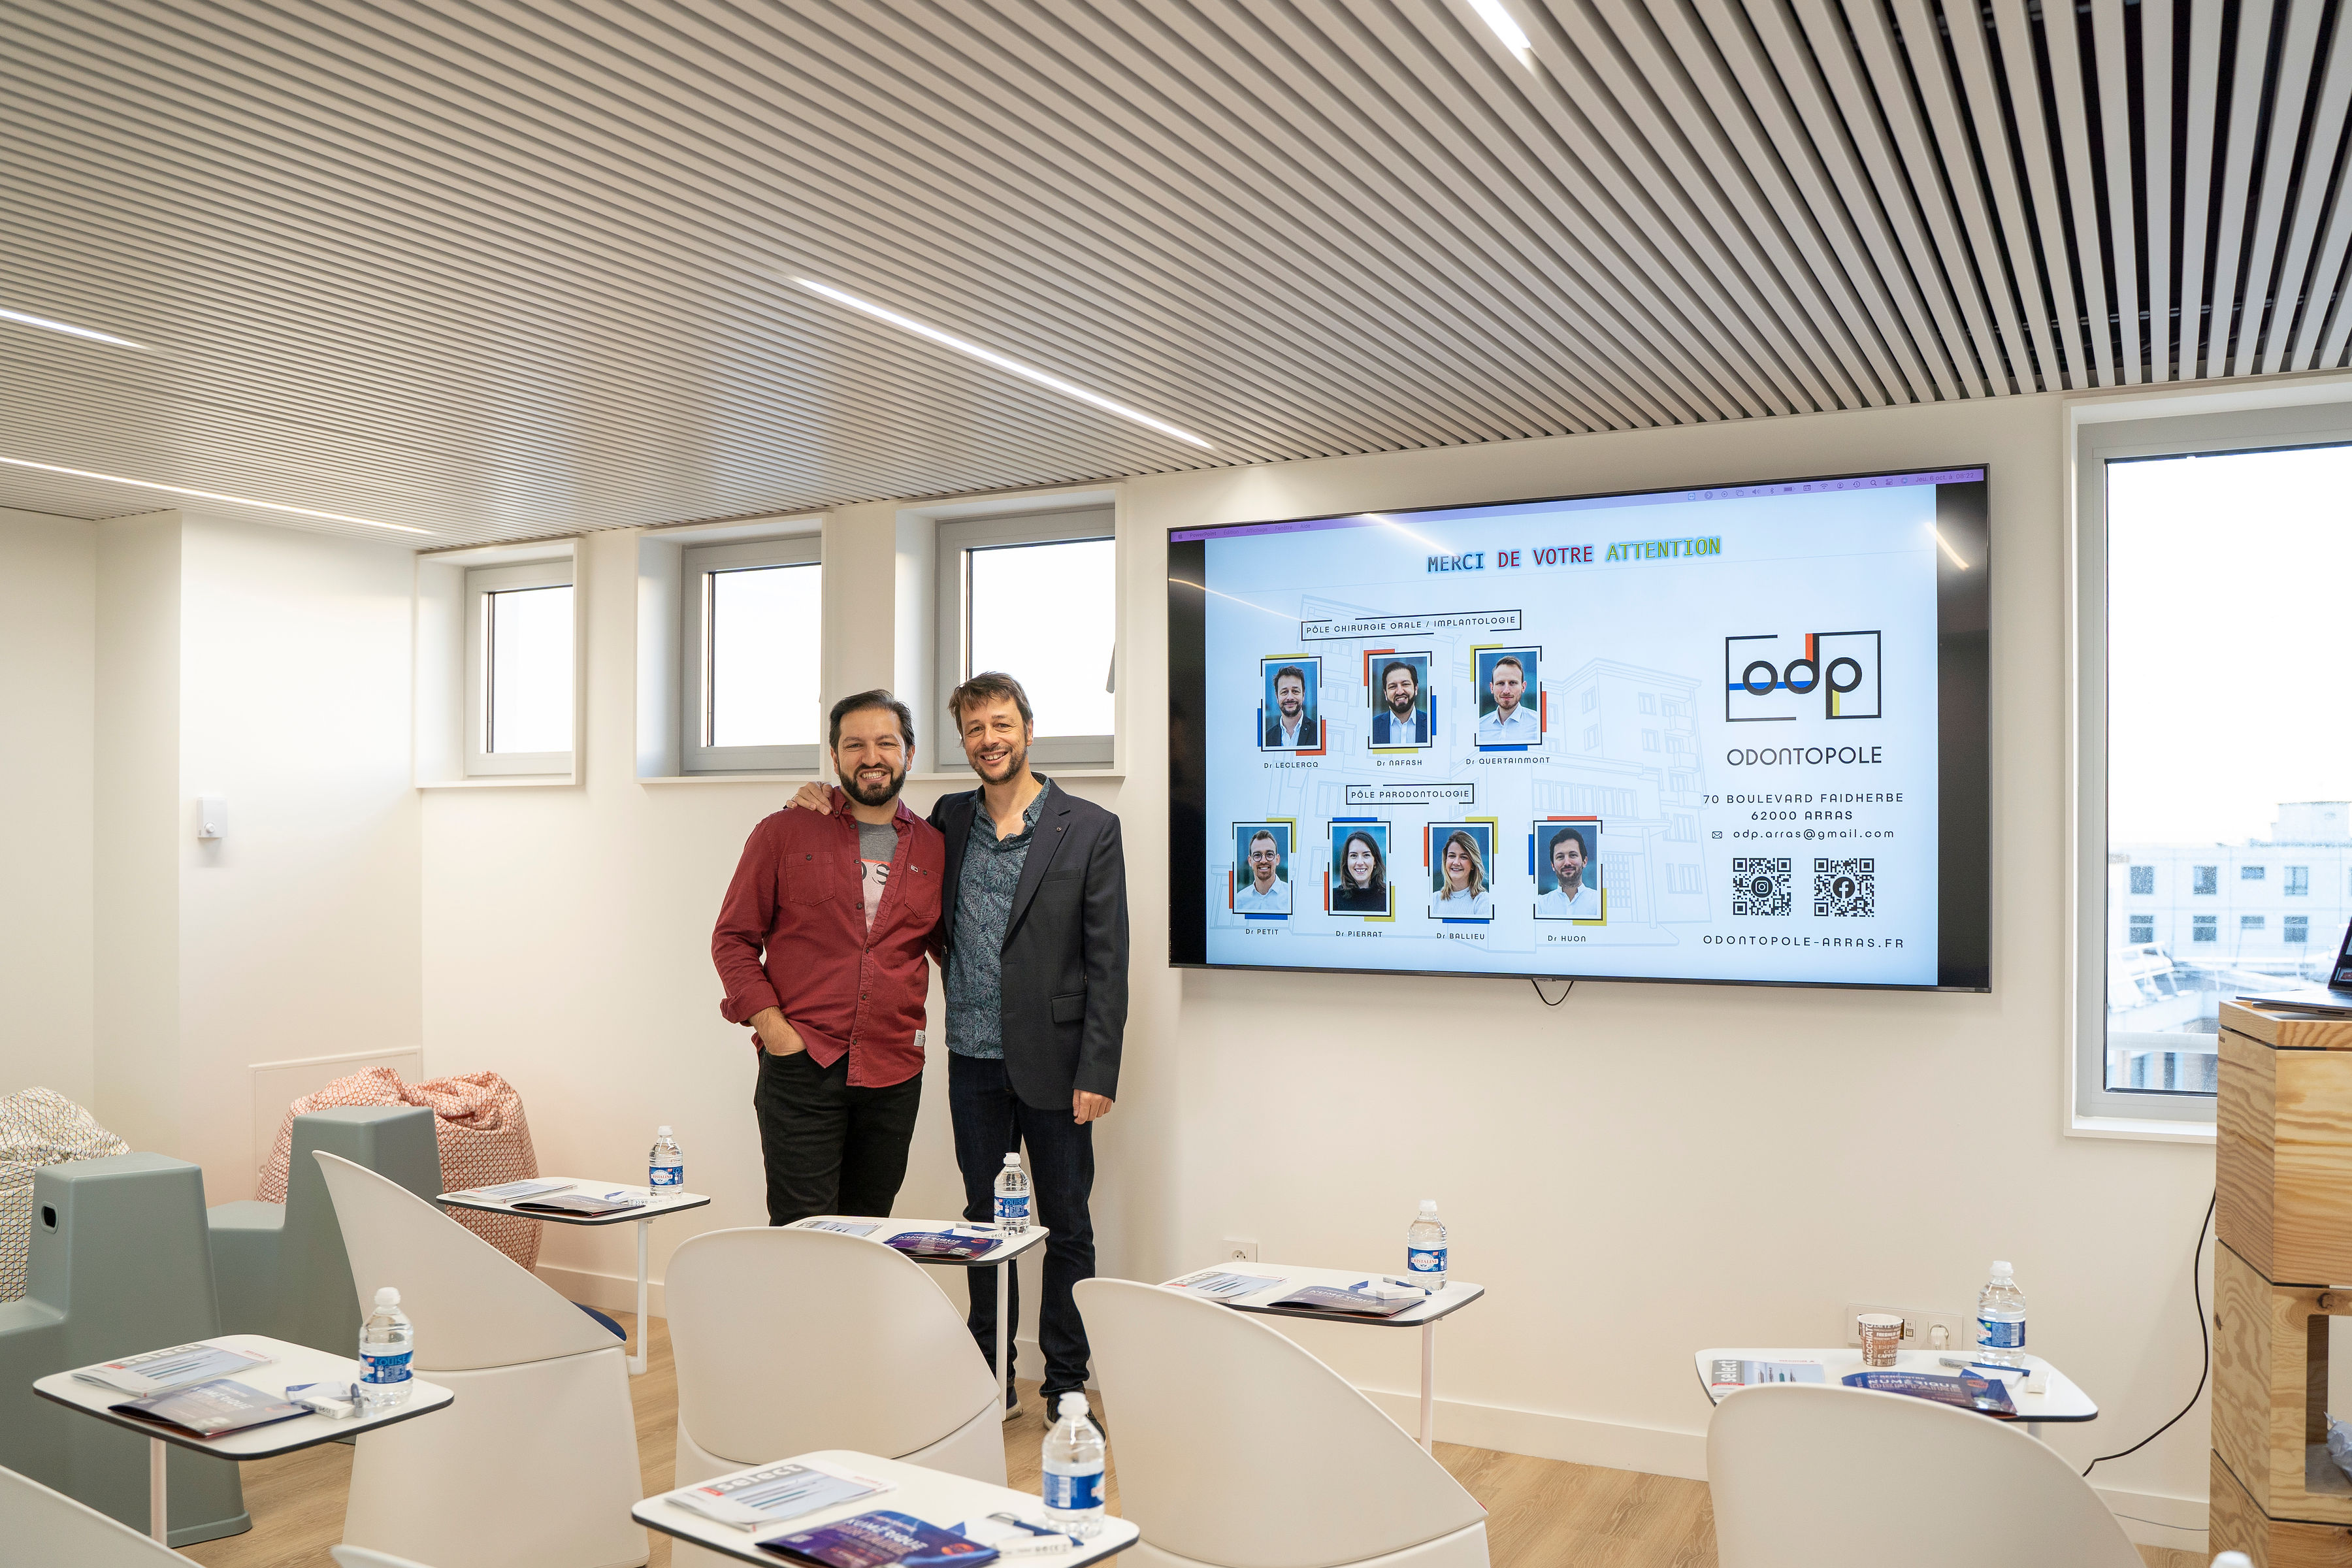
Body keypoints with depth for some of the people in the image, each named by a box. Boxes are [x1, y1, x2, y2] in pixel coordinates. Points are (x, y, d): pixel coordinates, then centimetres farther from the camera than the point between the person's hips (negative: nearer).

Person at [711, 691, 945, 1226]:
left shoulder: (934, 849, 9)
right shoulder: (785, 833, 3)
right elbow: (732, 938, 4)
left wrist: (920, 1027, 4)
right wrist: (771, 1025, -7)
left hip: (894, 1074, 3)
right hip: (801, 1065, -2)